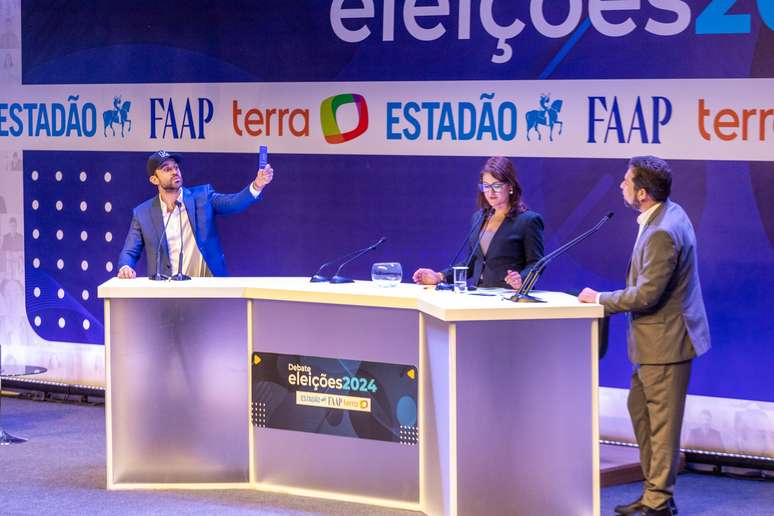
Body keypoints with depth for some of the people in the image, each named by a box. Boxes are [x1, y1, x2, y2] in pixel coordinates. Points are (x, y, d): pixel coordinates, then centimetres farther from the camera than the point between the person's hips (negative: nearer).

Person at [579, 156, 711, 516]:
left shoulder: (662, 233, -26)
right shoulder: (668, 214, 7)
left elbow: (646, 294, -26)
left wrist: (601, 299, -14)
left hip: (665, 341, -11)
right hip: (656, 340, 11)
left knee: (661, 422, 0)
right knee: (640, 409, 18)